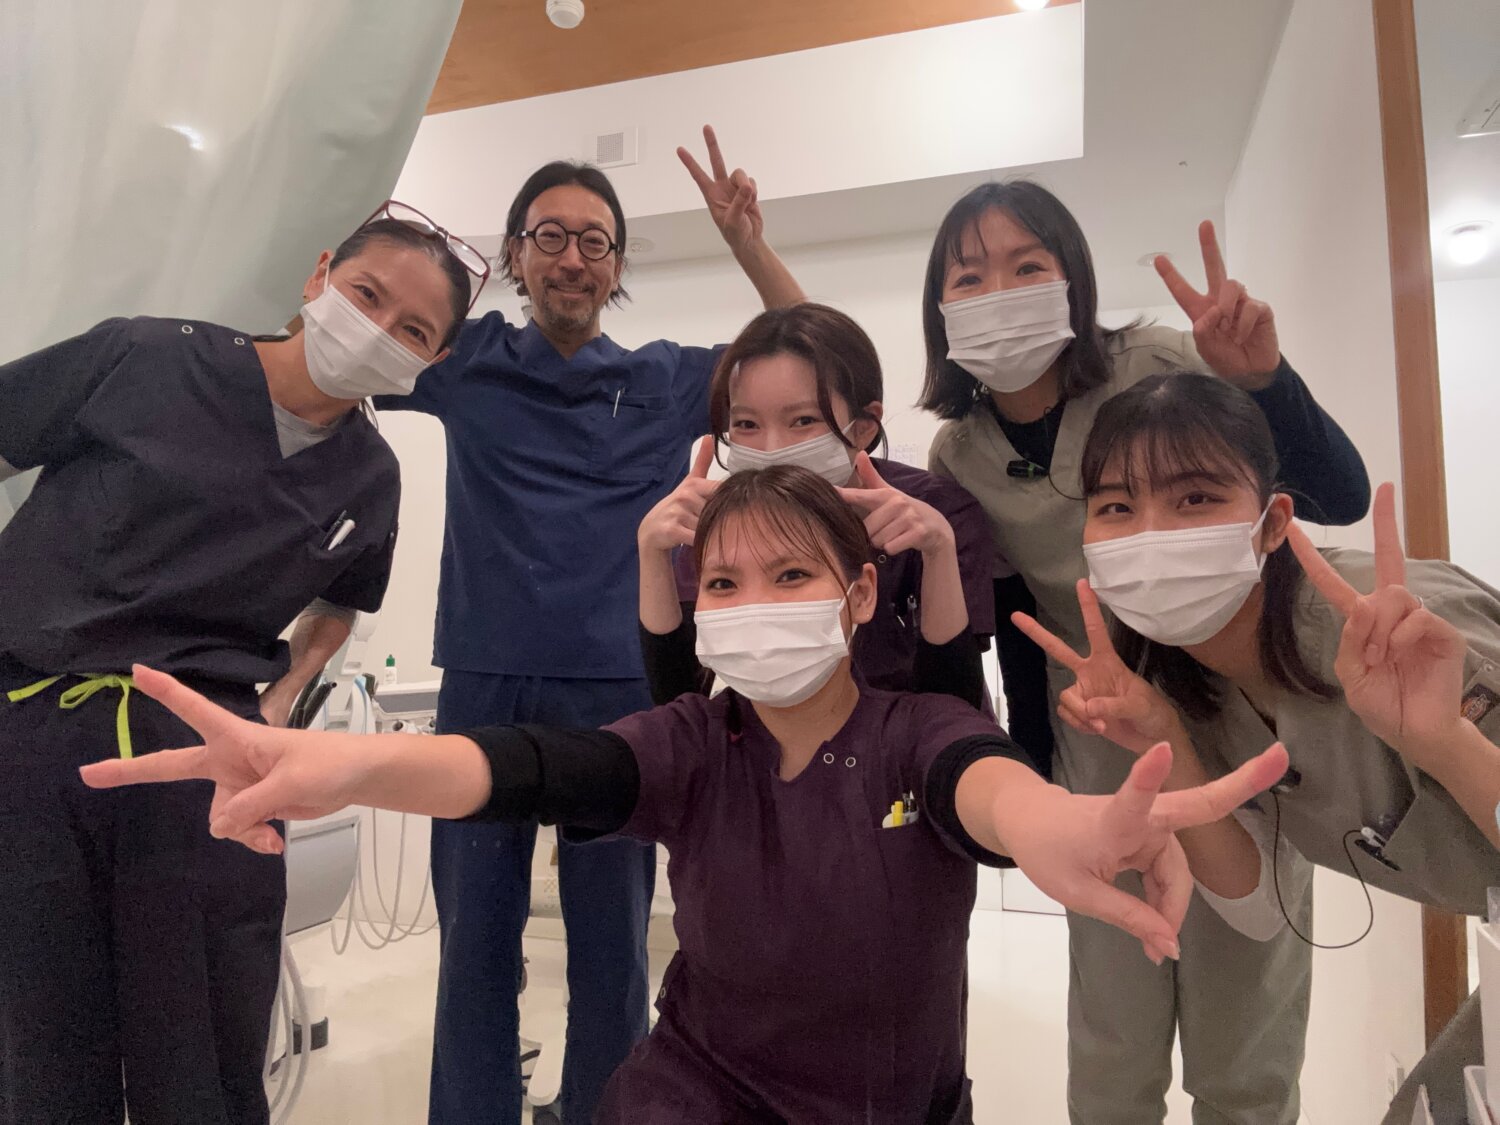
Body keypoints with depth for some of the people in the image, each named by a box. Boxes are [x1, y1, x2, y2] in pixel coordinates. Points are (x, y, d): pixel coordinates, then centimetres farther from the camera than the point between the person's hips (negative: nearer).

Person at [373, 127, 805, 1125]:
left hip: (620, 691, 0)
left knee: (612, 953, 10)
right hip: (483, 689, 1)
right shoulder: (466, 363, 8)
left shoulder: (668, 381, 8)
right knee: (475, 946, 12)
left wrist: (749, 245, -5)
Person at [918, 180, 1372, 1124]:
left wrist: (1263, 379, -36)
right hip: (1100, 748, 2)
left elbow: (1343, 499, -18)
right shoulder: (957, 458, -6)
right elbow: (1011, 619, 3)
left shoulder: (1160, 369, -16)